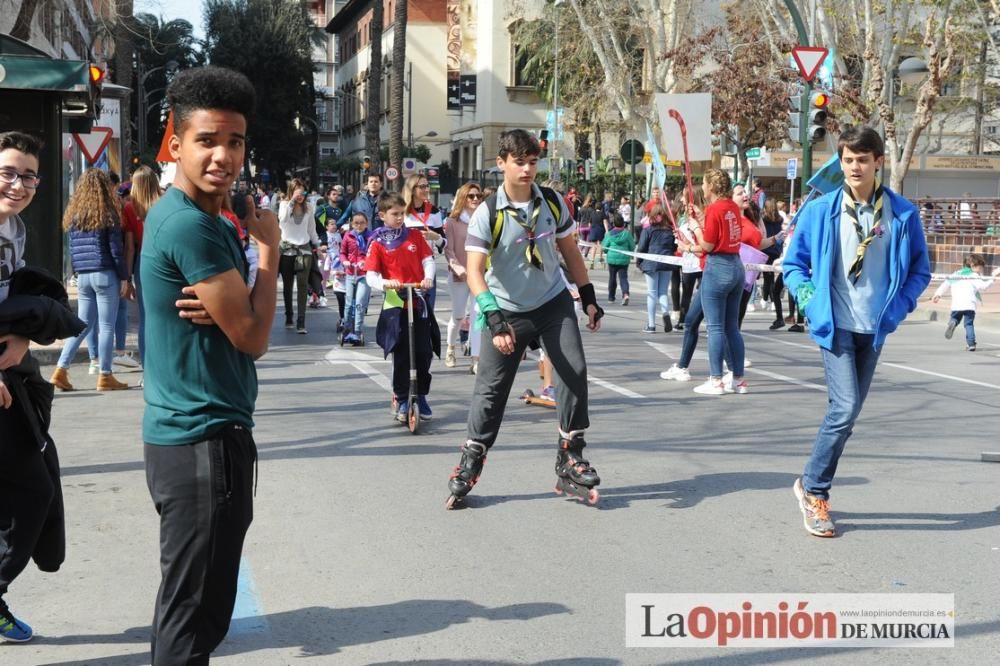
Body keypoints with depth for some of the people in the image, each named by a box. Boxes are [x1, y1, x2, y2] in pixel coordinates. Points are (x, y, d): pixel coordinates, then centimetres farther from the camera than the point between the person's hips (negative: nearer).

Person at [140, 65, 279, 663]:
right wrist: (269, 246, -5)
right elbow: (254, 337, -16)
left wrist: (224, 306, -12)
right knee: (192, 613, -1)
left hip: (198, 434, 10)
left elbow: (241, 319, 12)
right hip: (203, 440, -10)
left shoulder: (213, 223, 13)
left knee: (201, 603, 21)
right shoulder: (188, 225, -19)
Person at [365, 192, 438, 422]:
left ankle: (421, 397, 19)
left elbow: (428, 259, 3)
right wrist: (384, 284, -27)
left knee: (424, 352, 3)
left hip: (418, 301, 2)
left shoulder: (415, 235, 7)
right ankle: (402, 401, 10)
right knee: (401, 355, -1)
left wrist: (428, 277, -18)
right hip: (395, 304, -2)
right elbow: (371, 275, -5)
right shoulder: (377, 243, 0)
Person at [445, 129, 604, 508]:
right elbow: (474, 270, -24)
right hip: (507, 312, -3)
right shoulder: (487, 213, -17)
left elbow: (569, 250, 10)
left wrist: (588, 297, 8)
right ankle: (469, 465, 14)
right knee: (491, 388, -1)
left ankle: (569, 462, 4)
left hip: (554, 303, 3)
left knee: (574, 372, -9)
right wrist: (494, 318, -34)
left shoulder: (553, 203, -4)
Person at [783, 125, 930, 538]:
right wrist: (811, 301, -5)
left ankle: (813, 486, 25)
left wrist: (897, 307, -3)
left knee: (847, 412, 9)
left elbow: (920, 270, 9)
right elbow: (793, 265, 7)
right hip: (835, 326, -3)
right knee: (845, 408, -13)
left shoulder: (902, 214, -2)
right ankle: (814, 489, 5)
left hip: (874, 329, 3)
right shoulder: (820, 211, -4)